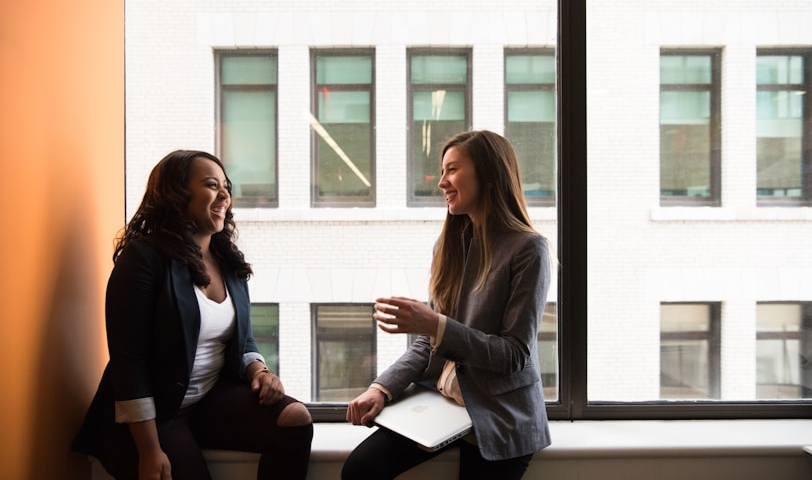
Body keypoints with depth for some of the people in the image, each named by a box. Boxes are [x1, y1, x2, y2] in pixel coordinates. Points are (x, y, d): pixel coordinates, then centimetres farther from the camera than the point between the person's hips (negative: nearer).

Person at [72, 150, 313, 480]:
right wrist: (149, 451, -20)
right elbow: (128, 360, -17)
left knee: (296, 419, -18)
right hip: (154, 413, -5)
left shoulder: (229, 261, 8)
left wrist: (258, 371, -9)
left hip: (215, 397, 6)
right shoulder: (143, 258, -12)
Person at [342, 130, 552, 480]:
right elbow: (427, 343, 7)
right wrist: (382, 388, -8)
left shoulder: (527, 249, -12)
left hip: (500, 419, -4)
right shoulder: (450, 243, 6)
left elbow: (515, 354, -14)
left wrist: (436, 326, -24)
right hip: (439, 400, 5)